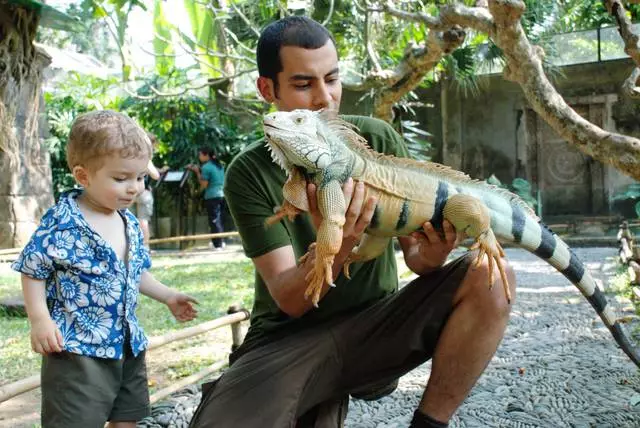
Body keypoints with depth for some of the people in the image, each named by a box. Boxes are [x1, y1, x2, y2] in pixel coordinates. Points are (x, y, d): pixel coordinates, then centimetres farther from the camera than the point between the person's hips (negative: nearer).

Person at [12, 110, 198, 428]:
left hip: (129, 346, 8)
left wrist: (168, 296, 18)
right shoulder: (61, 223, -16)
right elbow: (33, 271, -11)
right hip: (77, 350, -7)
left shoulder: (130, 224, 7)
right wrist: (40, 319, -20)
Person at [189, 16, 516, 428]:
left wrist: (429, 256, -27)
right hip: (290, 338, -2)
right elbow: (288, 301, -14)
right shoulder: (249, 174, -9)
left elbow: (412, 247, -1)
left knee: (489, 275, -22)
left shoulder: (378, 139, -3)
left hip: (376, 323, 2)